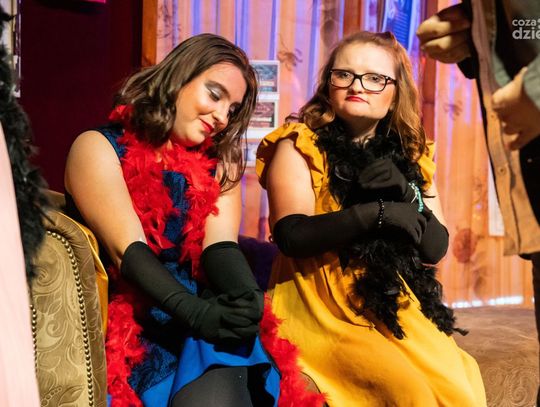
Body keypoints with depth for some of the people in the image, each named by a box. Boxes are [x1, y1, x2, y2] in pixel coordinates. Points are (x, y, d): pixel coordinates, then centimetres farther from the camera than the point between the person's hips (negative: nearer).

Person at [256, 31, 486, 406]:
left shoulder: (411, 154, 9)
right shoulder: (298, 146, -3)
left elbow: (436, 248, 4)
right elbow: (292, 235, -16)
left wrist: (405, 196, -12)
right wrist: (376, 212, -17)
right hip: (318, 308, -4)